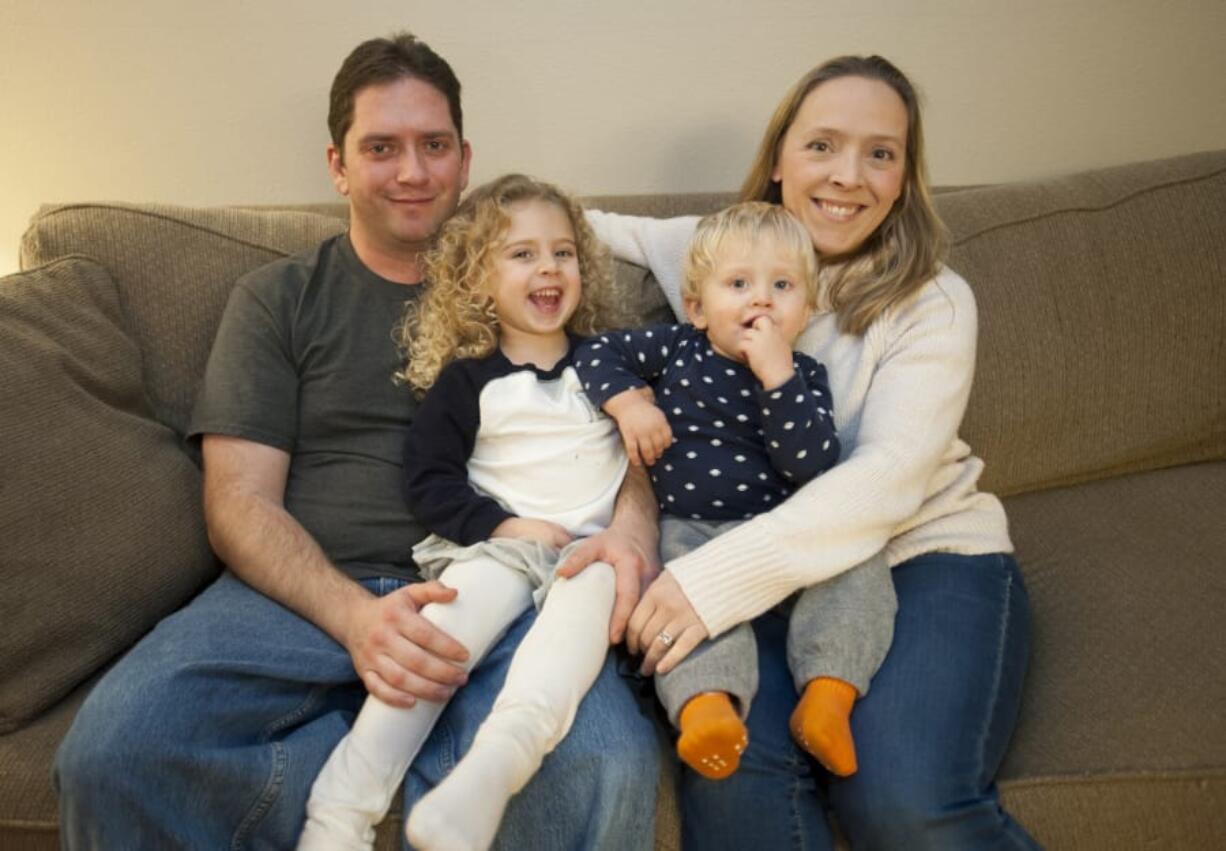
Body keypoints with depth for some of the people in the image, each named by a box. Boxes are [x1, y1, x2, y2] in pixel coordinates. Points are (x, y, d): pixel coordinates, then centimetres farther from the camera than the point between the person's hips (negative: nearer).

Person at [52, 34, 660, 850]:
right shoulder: (276, 299, 14)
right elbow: (240, 503, 4)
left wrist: (628, 530, -15)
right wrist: (354, 614, -17)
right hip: (305, 594, 1)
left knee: (609, 767, -32)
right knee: (110, 753, -29)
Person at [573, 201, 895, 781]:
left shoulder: (804, 375, 1)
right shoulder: (677, 349, 5)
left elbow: (814, 467, -13)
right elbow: (597, 354, 13)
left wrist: (777, 375, -20)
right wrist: (627, 402, -6)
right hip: (691, 531, -1)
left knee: (859, 562, -24)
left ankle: (828, 693, -32)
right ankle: (705, 702, -50)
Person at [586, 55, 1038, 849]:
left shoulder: (933, 301, -3)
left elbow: (891, 474, -16)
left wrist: (717, 576, -29)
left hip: (926, 549, -1)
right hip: (768, 570, 2)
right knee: (730, 770, -30)